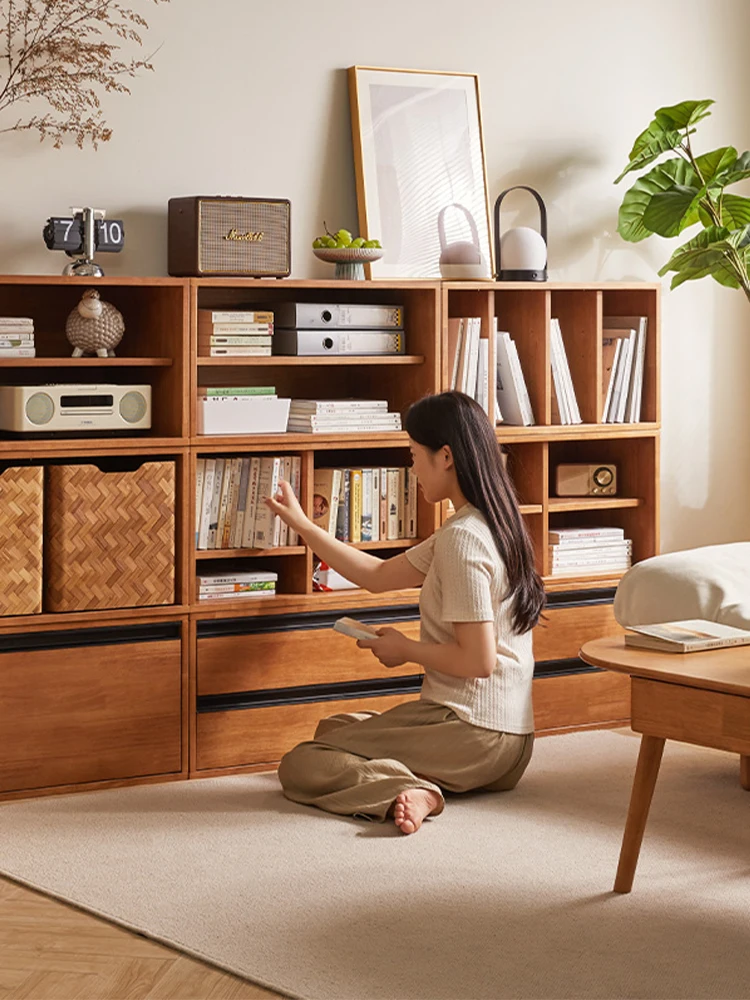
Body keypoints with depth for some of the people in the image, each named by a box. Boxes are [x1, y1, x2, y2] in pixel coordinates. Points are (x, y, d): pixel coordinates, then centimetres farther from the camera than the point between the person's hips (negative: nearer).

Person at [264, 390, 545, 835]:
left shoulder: (461, 539, -20)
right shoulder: (493, 525, 11)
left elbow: (479, 659, -23)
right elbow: (378, 575, 19)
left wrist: (406, 650, -7)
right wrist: (301, 523, 22)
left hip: (470, 731, -10)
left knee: (299, 767, -2)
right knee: (333, 729, 28)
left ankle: (409, 793, -23)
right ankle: (419, 781, 2)